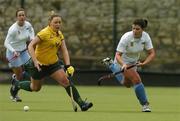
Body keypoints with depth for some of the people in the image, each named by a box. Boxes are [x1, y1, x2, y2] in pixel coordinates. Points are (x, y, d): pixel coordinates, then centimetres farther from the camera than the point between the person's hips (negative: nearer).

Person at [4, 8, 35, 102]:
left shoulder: (28, 25, -9)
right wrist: (14, 51, -40)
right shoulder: (13, 29, -27)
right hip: (13, 52, -6)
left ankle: (14, 77, 29)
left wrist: (32, 37, 0)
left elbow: (31, 30, 17)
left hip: (23, 51, 6)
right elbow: (6, 43, -26)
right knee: (19, 76, -4)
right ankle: (13, 94, 21)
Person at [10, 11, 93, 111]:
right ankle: (17, 85, 42)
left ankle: (81, 103, -16)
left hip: (53, 63, 5)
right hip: (39, 64, -5)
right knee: (35, 88, 13)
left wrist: (68, 66, -14)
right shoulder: (44, 33, -21)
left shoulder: (60, 34, 2)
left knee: (66, 80, -13)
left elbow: (64, 51, -2)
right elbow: (31, 46, -24)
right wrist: (35, 61, -34)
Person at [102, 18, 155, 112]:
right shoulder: (126, 38, -32)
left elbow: (151, 53, -15)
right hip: (123, 62, -6)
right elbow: (118, 55, -30)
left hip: (134, 62, 6)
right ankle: (145, 104, -7)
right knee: (137, 80, -24)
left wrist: (143, 63, -32)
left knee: (127, 84, 25)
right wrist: (123, 65, -49)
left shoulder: (146, 37, -19)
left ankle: (110, 64, 43)